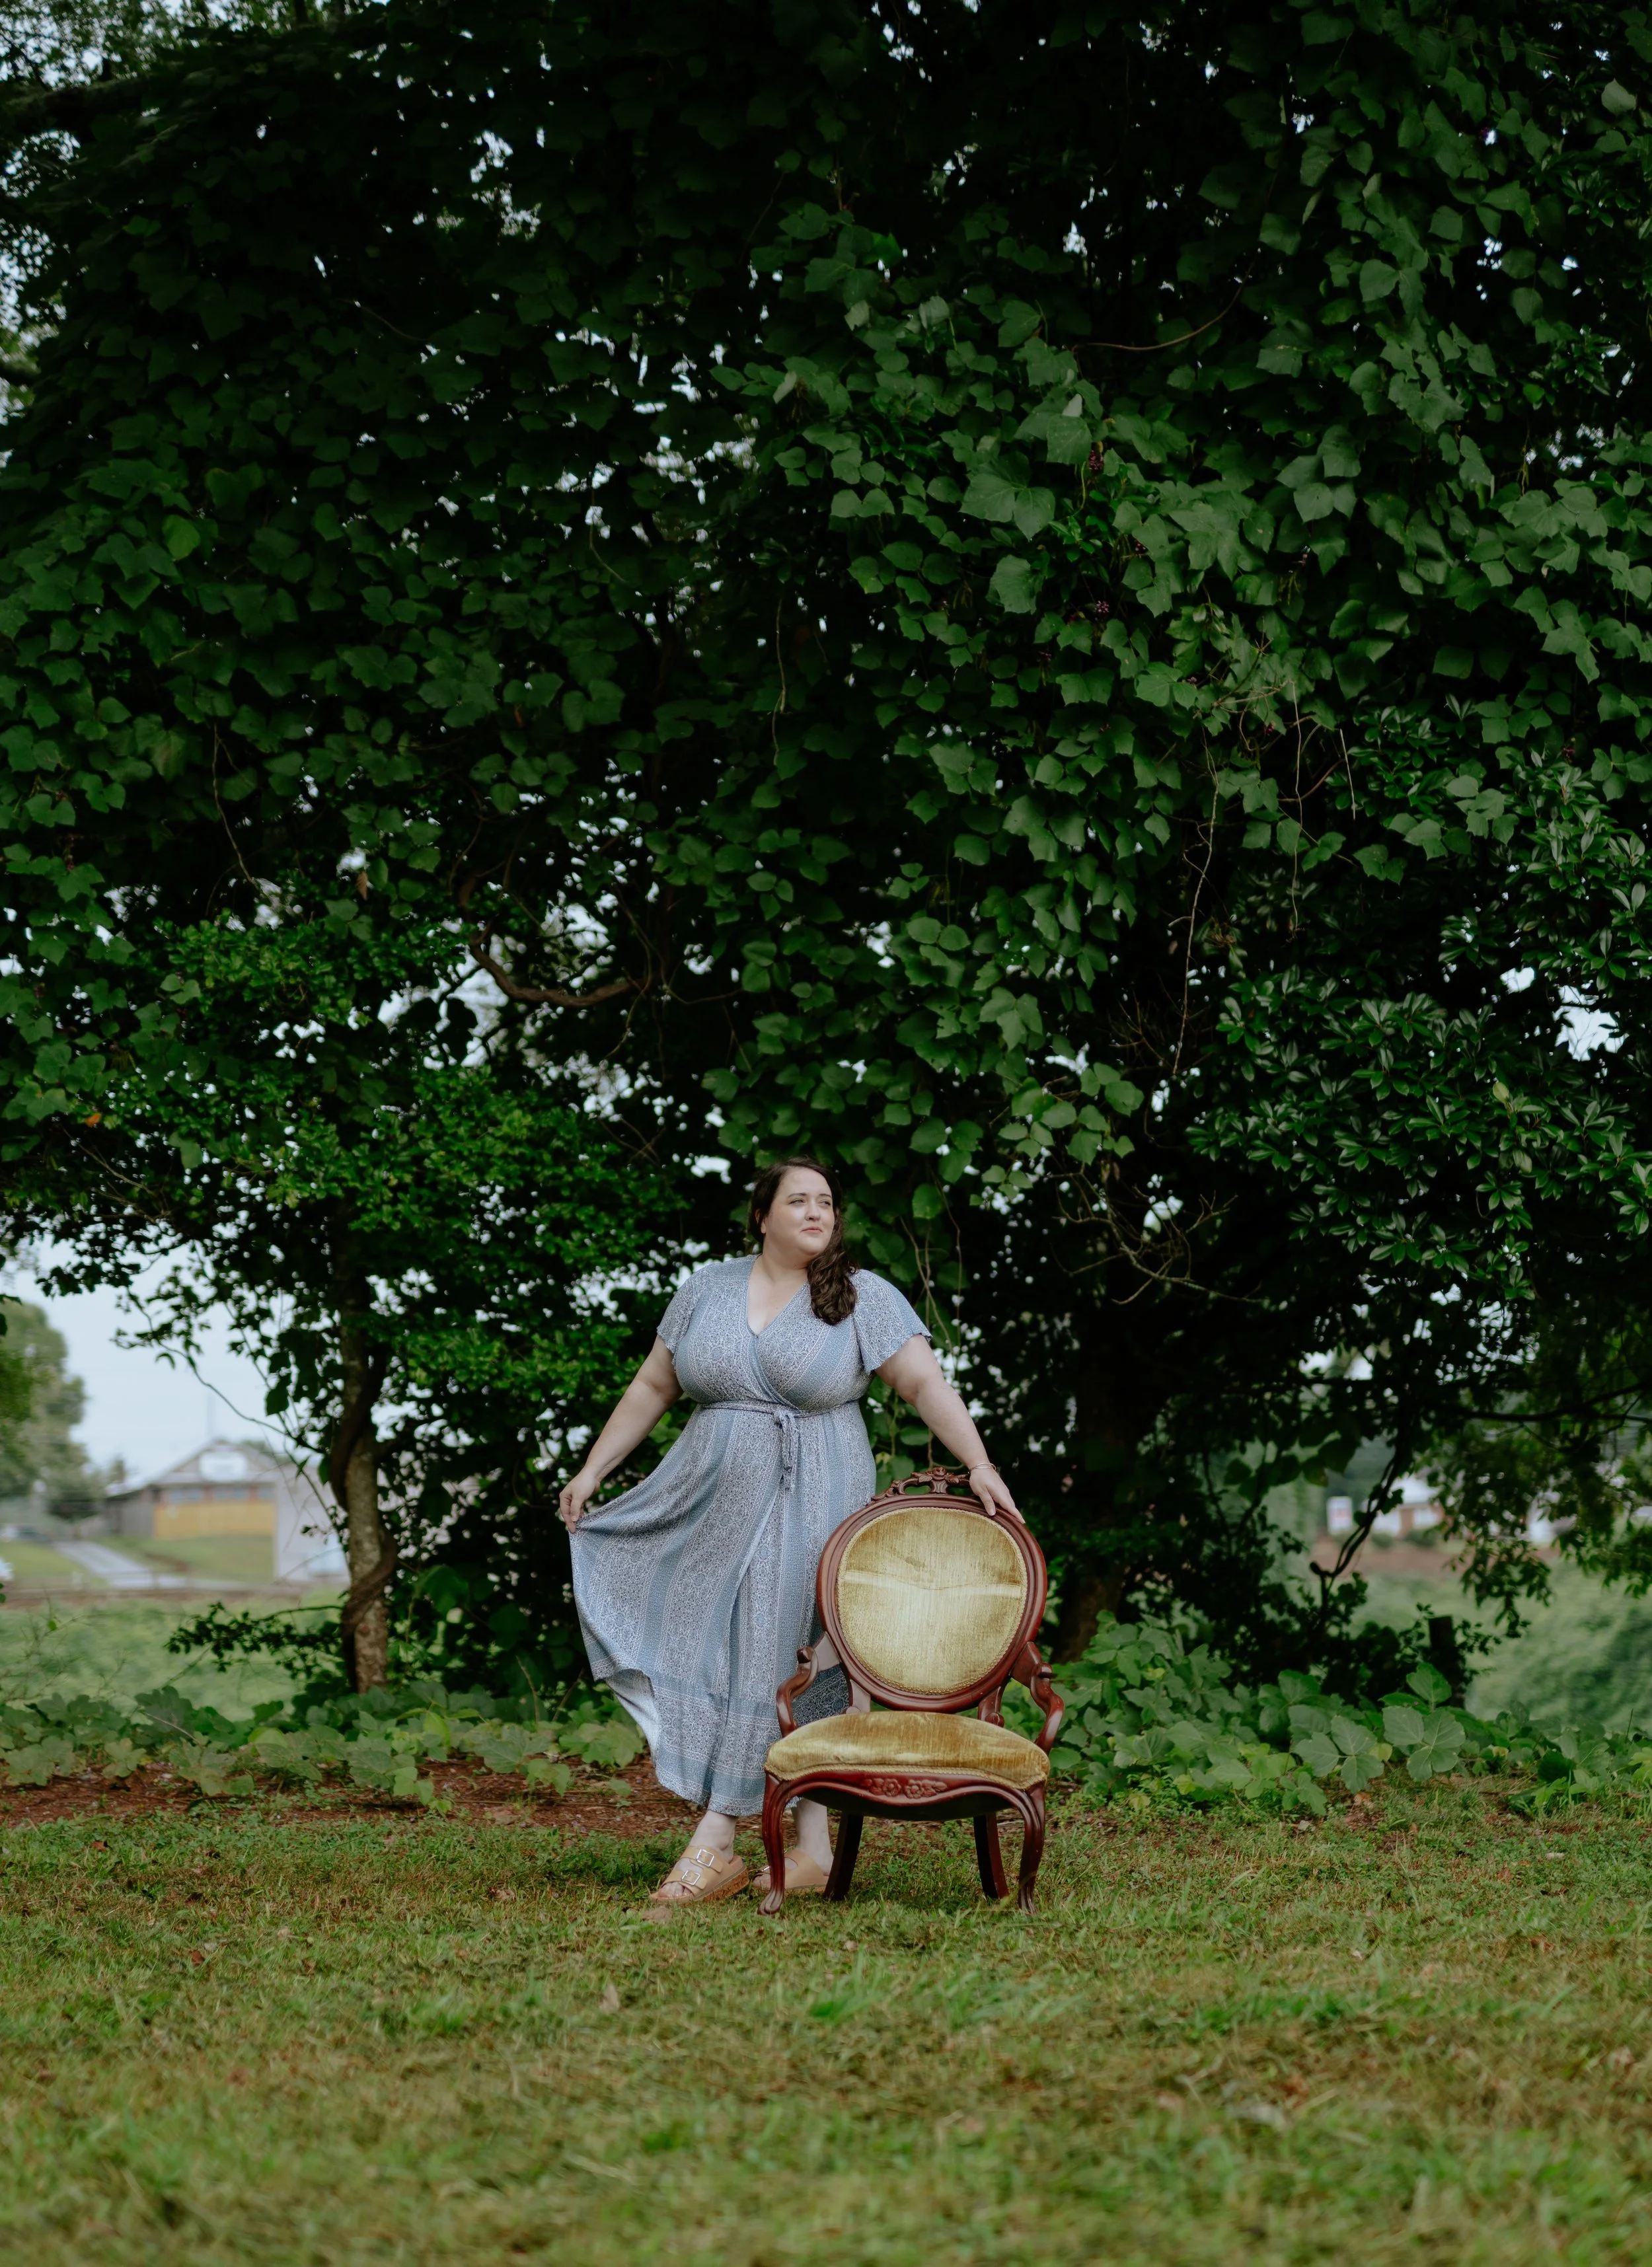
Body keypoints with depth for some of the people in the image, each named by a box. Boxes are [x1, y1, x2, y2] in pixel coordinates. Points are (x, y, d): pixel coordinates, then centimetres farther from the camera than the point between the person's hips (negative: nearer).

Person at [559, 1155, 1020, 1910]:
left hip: (808, 1505, -4)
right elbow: (652, 1387, 15)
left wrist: (978, 1463, -19)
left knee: (779, 1659, -8)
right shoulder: (707, 1288, 9)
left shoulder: (863, 1297, -1)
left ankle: (715, 1843, -10)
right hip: (709, 1501, 4)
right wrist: (591, 1472, 13)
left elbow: (925, 1383, -7)